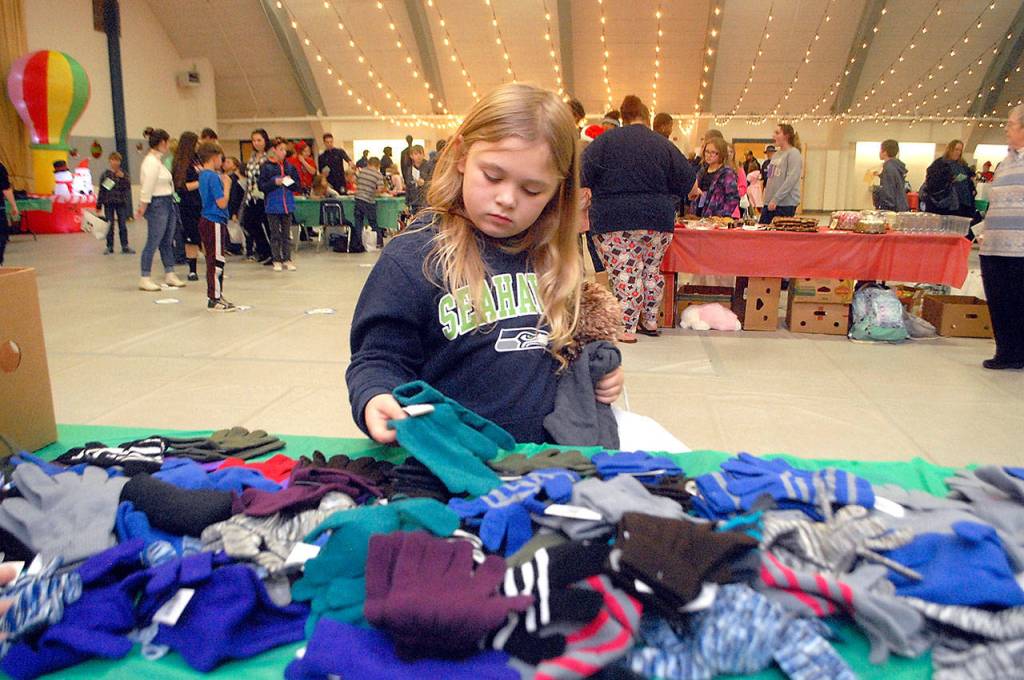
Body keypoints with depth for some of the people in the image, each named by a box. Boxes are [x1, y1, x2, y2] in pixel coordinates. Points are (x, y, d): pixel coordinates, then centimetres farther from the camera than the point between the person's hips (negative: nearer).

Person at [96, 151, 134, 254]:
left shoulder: (124, 173, 5)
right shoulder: (105, 174, 2)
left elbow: (128, 186, -4)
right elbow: (101, 190, 3)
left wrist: (122, 177, -18)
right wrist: (99, 204, 2)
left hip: (121, 203, 1)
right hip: (109, 203, -1)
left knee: (122, 225, 4)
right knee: (110, 225, 3)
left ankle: (125, 247, 10)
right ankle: (109, 247, 10)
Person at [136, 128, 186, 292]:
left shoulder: (157, 160, 13)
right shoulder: (151, 162, -16)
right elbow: (147, 188, -16)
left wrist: (142, 207, 14)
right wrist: (142, 209, -13)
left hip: (168, 204, 9)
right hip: (158, 205, -9)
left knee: (167, 242, 13)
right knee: (153, 243, -4)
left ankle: (170, 275, 21)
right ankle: (145, 279, 2)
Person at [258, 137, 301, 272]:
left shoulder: (290, 167, 7)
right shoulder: (266, 166, -3)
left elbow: (298, 187, 9)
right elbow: (262, 186, -5)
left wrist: (291, 182, -11)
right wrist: (274, 182, -19)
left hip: (288, 204, 3)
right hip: (273, 204, -3)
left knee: (287, 233, 8)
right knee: (275, 234, 4)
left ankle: (287, 259, 14)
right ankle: (277, 260, 11)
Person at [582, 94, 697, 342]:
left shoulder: (606, 140, -3)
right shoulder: (664, 144, 5)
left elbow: (583, 174, -8)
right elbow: (687, 180, 8)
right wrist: (663, 195, 25)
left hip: (616, 220, -3)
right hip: (659, 219, 4)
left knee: (625, 273, -2)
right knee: (652, 270, 16)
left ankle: (627, 328, -2)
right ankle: (650, 321, 25)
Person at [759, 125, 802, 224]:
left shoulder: (794, 153, -8)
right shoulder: (776, 154, 16)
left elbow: (791, 179, -17)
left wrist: (776, 199, -21)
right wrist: (767, 198, 15)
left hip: (786, 203, -8)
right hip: (769, 202, 8)